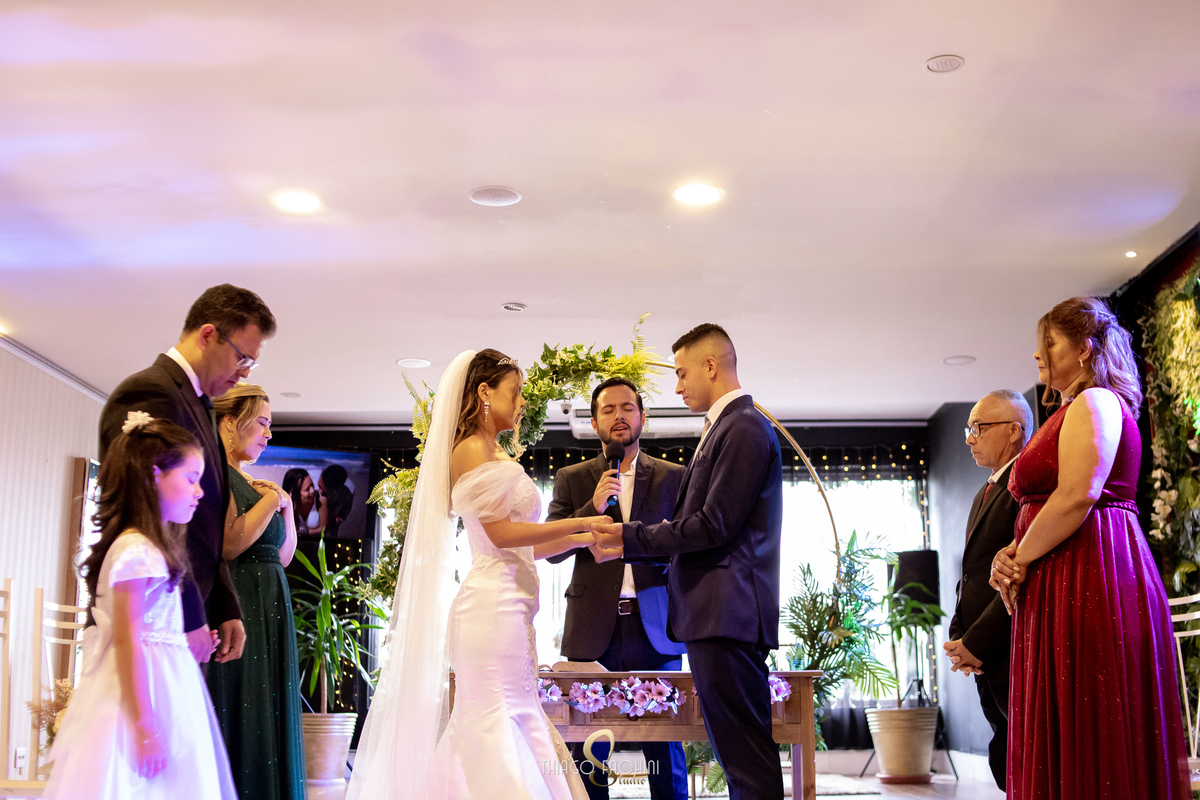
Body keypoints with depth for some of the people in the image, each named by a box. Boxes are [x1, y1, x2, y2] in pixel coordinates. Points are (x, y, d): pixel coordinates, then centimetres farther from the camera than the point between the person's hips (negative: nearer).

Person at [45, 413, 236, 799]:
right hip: (142, 694, -10)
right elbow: (126, 640, -19)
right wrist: (144, 725, -20)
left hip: (169, 688, 10)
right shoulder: (135, 550, -15)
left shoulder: (154, 548, 15)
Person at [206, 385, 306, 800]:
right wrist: (270, 500, -10)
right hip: (235, 610, -9)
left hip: (269, 615, 9)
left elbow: (283, 555, 20)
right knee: (237, 721, -7)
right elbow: (228, 545, -20)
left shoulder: (249, 481, 19)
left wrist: (287, 507, 6)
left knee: (265, 723, 8)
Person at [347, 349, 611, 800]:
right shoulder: (472, 450, -7)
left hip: (510, 606, 9)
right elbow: (500, 532, -14)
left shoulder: (496, 456, 21)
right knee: (496, 729, -8)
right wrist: (579, 522, -8)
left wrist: (582, 538, 13)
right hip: (493, 605, -9)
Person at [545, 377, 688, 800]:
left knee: (665, 749, 0)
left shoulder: (673, 476, 11)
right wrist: (592, 507, -11)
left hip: (654, 625, 0)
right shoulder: (572, 479, 11)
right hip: (594, 627, 0)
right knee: (587, 751, 2)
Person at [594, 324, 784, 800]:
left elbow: (713, 526, -17)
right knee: (740, 756, 13)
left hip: (727, 614, -10)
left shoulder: (744, 427, -11)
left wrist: (632, 537, -9)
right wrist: (630, 546, 17)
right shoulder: (724, 428, 20)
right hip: (716, 616, 10)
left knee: (747, 757, -7)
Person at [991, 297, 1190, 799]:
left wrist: (1020, 561, -11)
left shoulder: (1094, 403, -8)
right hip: (1067, 583, 10)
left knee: (1095, 742, -8)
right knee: (1065, 742, 9)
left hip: (1092, 578, -10)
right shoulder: (1071, 411, 24)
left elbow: (1076, 497, -20)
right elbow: (1048, 507, 22)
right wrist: (1014, 554, 4)